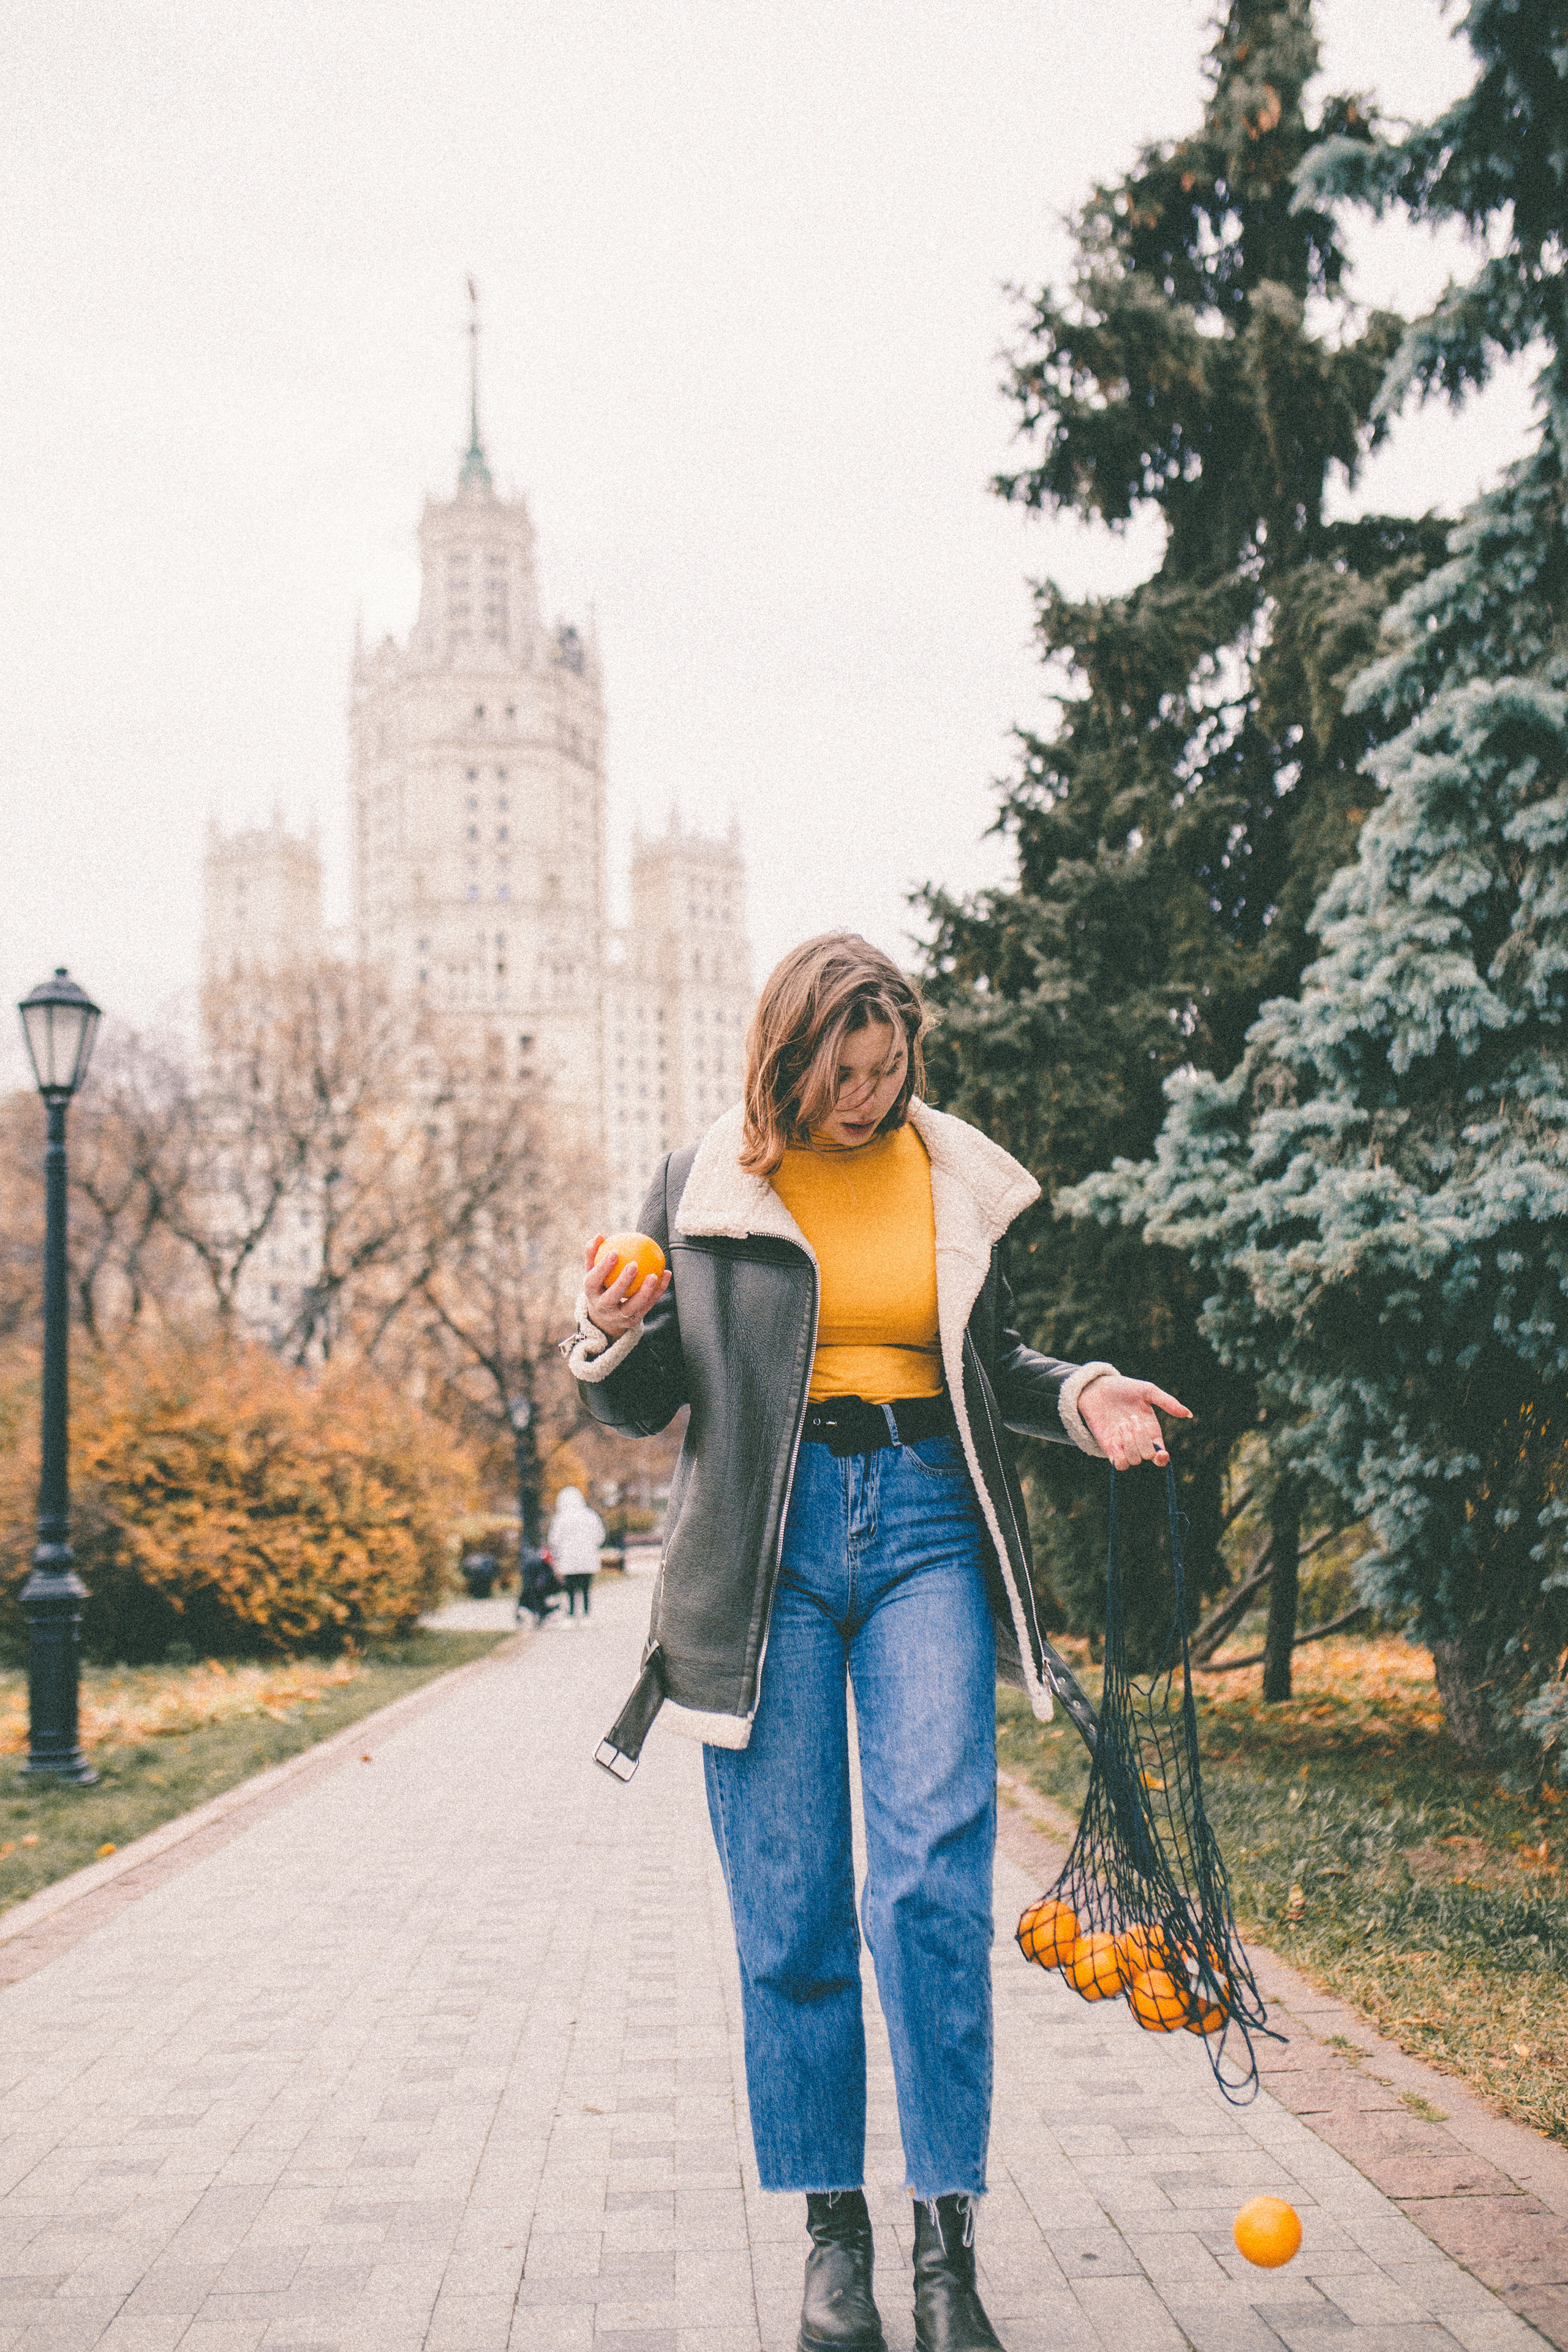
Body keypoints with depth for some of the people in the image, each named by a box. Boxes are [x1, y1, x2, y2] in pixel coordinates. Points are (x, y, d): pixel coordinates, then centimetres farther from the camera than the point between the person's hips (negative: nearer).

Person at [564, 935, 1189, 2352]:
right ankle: (834, 2231, 16)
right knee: (789, 1905, 2)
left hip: (927, 1524, 1)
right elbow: (646, 1404, 7)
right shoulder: (705, 1186, 3)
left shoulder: (962, 1180, 9)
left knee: (934, 1881, -10)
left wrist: (1075, 1397, 2)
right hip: (767, 1540, 0)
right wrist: (610, 1343, -14)